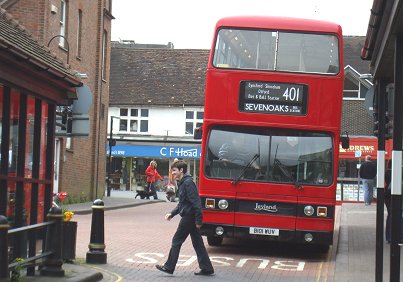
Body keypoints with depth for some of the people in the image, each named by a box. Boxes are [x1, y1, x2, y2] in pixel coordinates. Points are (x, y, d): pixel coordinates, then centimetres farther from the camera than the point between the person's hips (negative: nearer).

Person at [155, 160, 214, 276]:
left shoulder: (188, 183, -17)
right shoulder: (182, 183, 15)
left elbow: (196, 202, -21)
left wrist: (198, 220, -22)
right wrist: (172, 213, 14)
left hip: (189, 217, -10)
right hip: (189, 216, 10)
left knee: (176, 241, 0)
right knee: (197, 243, 10)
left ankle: (169, 267, 7)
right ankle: (207, 268, 11)